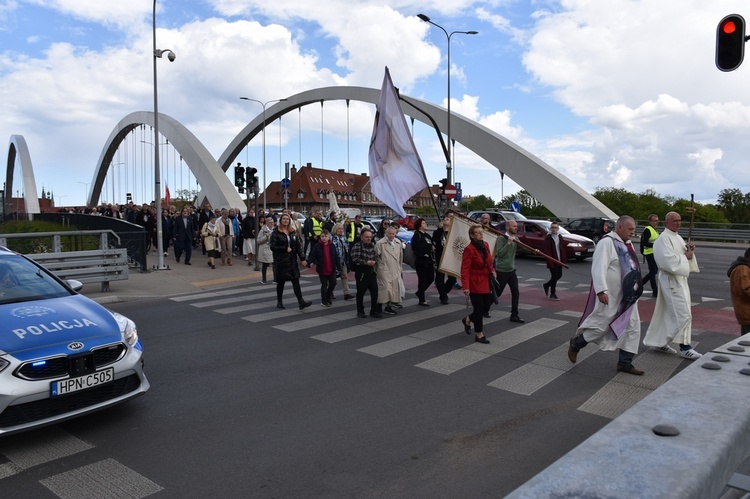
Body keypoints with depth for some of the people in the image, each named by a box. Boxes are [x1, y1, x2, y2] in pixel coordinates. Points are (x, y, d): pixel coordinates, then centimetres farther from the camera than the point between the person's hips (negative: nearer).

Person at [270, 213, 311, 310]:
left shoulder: (293, 232, 9)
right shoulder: (276, 233, -4)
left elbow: (298, 246, 7)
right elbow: (272, 246, -11)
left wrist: (302, 259, 0)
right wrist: (285, 249, -17)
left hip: (293, 260, 3)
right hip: (281, 261, -3)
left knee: (296, 281, -3)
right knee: (281, 282, 7)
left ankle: (301, 302, -7)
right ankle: (279, 301, 23)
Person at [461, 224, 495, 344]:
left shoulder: (486, 245, 5)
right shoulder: (469, 249, -18)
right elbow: (464, 269, -20)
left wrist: (492, 270, 1)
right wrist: (465, 286, -25)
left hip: (486, 283, 7)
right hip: (475, 284, -7)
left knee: (486, 307, 12)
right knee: (479, 309, 0)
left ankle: (468, 320, 36)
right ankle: (479, 334, 15)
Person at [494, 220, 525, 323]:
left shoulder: (515, 238, 9)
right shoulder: (501, 238, -13)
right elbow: (499, 253, -22)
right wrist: (509, 243, -25)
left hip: (512, 270, 7)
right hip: (502, 271, -6)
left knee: (515, 293, 1)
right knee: (497, 293, 4)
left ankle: (514, 315, 9)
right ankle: (485, 309, 24)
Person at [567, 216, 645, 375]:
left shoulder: (627, 244, 12)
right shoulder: (607, 242, -17)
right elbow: (598, 268, -24)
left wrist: (636, 287, 20)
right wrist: (601, 290, -31)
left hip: (627, 297, 9)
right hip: (610, 296, -9)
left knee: (633, 328, 7)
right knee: (600, 326, 0)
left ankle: (625, 362, 15)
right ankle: (575, 344, 23)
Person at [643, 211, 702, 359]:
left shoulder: (677, 237, 15)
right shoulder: (663, 239, -14)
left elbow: (686, 254, 19)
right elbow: (668, 260, -24)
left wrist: (690, 249, -1)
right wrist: (685, 257, -12)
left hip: (680, 279, 9)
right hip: (671, 280, -9)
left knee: (668, 313, 13)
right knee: (683, 314, -8)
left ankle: (660, 342, 22)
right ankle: (684, 347, 0)